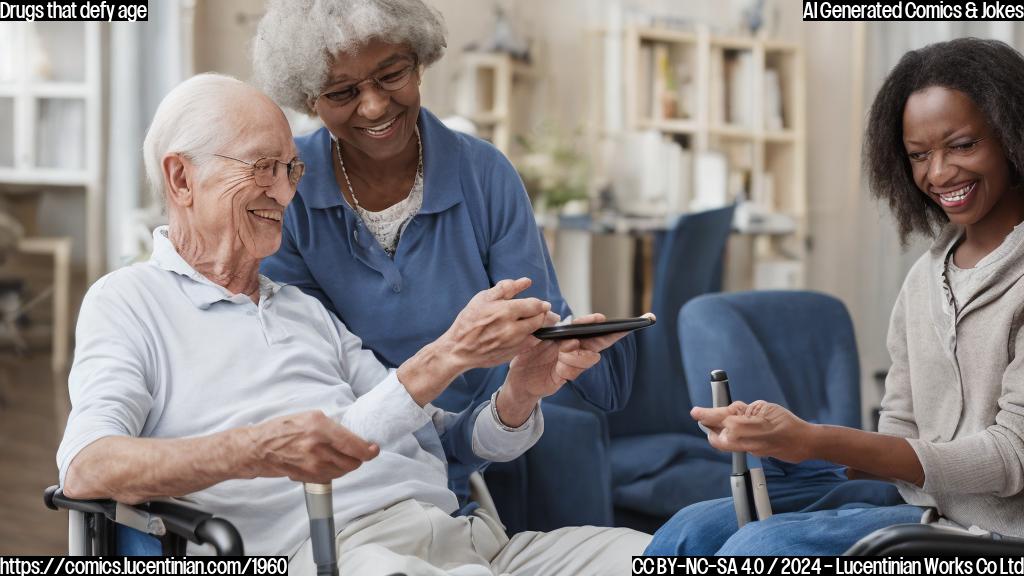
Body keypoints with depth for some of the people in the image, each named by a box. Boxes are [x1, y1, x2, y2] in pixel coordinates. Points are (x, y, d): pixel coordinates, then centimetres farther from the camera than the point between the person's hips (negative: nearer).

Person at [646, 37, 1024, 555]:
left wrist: (814, 441, -24)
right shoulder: (926, 276, 14)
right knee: (689, 533, -11)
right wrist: (780, 441, -8)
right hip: (916, 500, 7)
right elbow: (900, 434, 13)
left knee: (760, 548, -26)